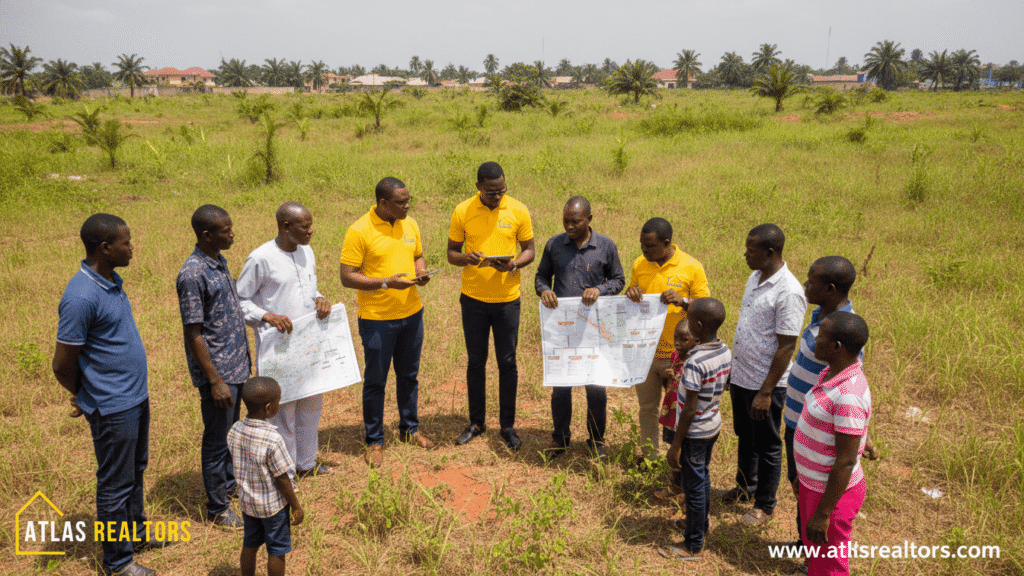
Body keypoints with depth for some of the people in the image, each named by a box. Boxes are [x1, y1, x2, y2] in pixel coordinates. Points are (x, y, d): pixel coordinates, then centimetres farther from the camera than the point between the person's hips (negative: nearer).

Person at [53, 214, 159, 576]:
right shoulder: (81, 298, -26)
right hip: (113, 407, -9)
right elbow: (62, 366, -19)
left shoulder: (111, 280, 3)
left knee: (136, 470, 24)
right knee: (115, 483, 7)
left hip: (137, 396, 9)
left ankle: (136, 532, 43)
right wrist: (88, 397, 0)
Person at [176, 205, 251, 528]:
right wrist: (215, 380, -20)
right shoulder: (193, 275, -23)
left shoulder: (218, 261, 5)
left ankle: (229, 483, 42)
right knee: (217, 439, 5)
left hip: (236, 364, 9)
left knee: (230, 430, 23)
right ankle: (217, 509, 20)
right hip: (217, 370, -9)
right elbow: (193, 334, -21)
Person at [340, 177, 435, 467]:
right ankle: (374, 441, 21)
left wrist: (421, 272, -5)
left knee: (408, 375, 19)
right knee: (375, 381, 6)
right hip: (377, 318, -5)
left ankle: (409, 428, 37)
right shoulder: (359, 231, -14)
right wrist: (386, 283, -24)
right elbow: (347, 277, -15)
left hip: (411, 313, 6)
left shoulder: (410, 225, 4)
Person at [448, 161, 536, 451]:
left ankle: (507, 425, 22)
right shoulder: (462, 212, -4)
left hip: (507, 299, 0)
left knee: (507, 363, 7)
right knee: (475, 362, 11)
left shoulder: (518, 210, -4)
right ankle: (476, 422, 27)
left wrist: (513, 264, -20)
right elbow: (451, 252, 3)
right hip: (473, 299, 1)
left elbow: (530, 250, 2)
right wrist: (466, 258, -21)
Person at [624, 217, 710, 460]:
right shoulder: (639, 265, 2)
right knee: (647, 408, 17)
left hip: (677, 355, -3)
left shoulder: (691, 267, -11)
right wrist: (630, 295, -10)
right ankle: (647, 455, 35)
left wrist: (683, 301, -26)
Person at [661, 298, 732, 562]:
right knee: (703, 476, 25)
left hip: (695, 432, -8)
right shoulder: (725, 352, -5)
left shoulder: (694, 362, -30)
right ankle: (700, 525, 45)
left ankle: (693, 546, 22)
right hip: (714, 425, 8)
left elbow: (690, 410, -25)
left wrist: (676, 445, -17)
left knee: (694, 485, 6)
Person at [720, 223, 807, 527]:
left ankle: (765, 505, 28)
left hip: (765, 383, -8)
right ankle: (745, 486, 45)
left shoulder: (788, 292, -23)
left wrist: (766, 392, -20)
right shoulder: (755, 277, 4)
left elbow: (786, 347, -22)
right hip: (740, 377, 8)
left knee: (767, 446, 10)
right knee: (744, 437, 24)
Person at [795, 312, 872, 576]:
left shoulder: (849, 396, -31)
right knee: (813, 552, 27)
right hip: (813, 483, 9)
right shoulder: (832, 373, -1)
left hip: (832, 492, -9)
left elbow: (846, 462, -27)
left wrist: (822, 514, -21)